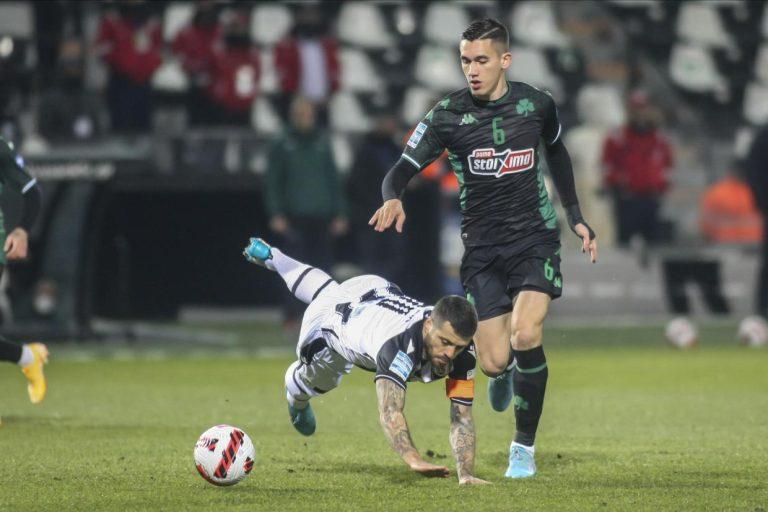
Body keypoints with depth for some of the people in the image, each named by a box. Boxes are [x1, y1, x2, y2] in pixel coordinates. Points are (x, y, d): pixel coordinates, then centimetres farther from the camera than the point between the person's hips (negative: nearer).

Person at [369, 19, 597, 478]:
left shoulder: (536, 104, -1)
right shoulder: (448, 115, -7)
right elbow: (403, 169, -7)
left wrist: (576, 216, 18)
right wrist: (393, 199, -30)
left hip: (535, 238, 0)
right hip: (483, 246, 0)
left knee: (525, 336, -23)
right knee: (494, 362, -6)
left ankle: (524, 447, -4)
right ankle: (506, 372, 37)